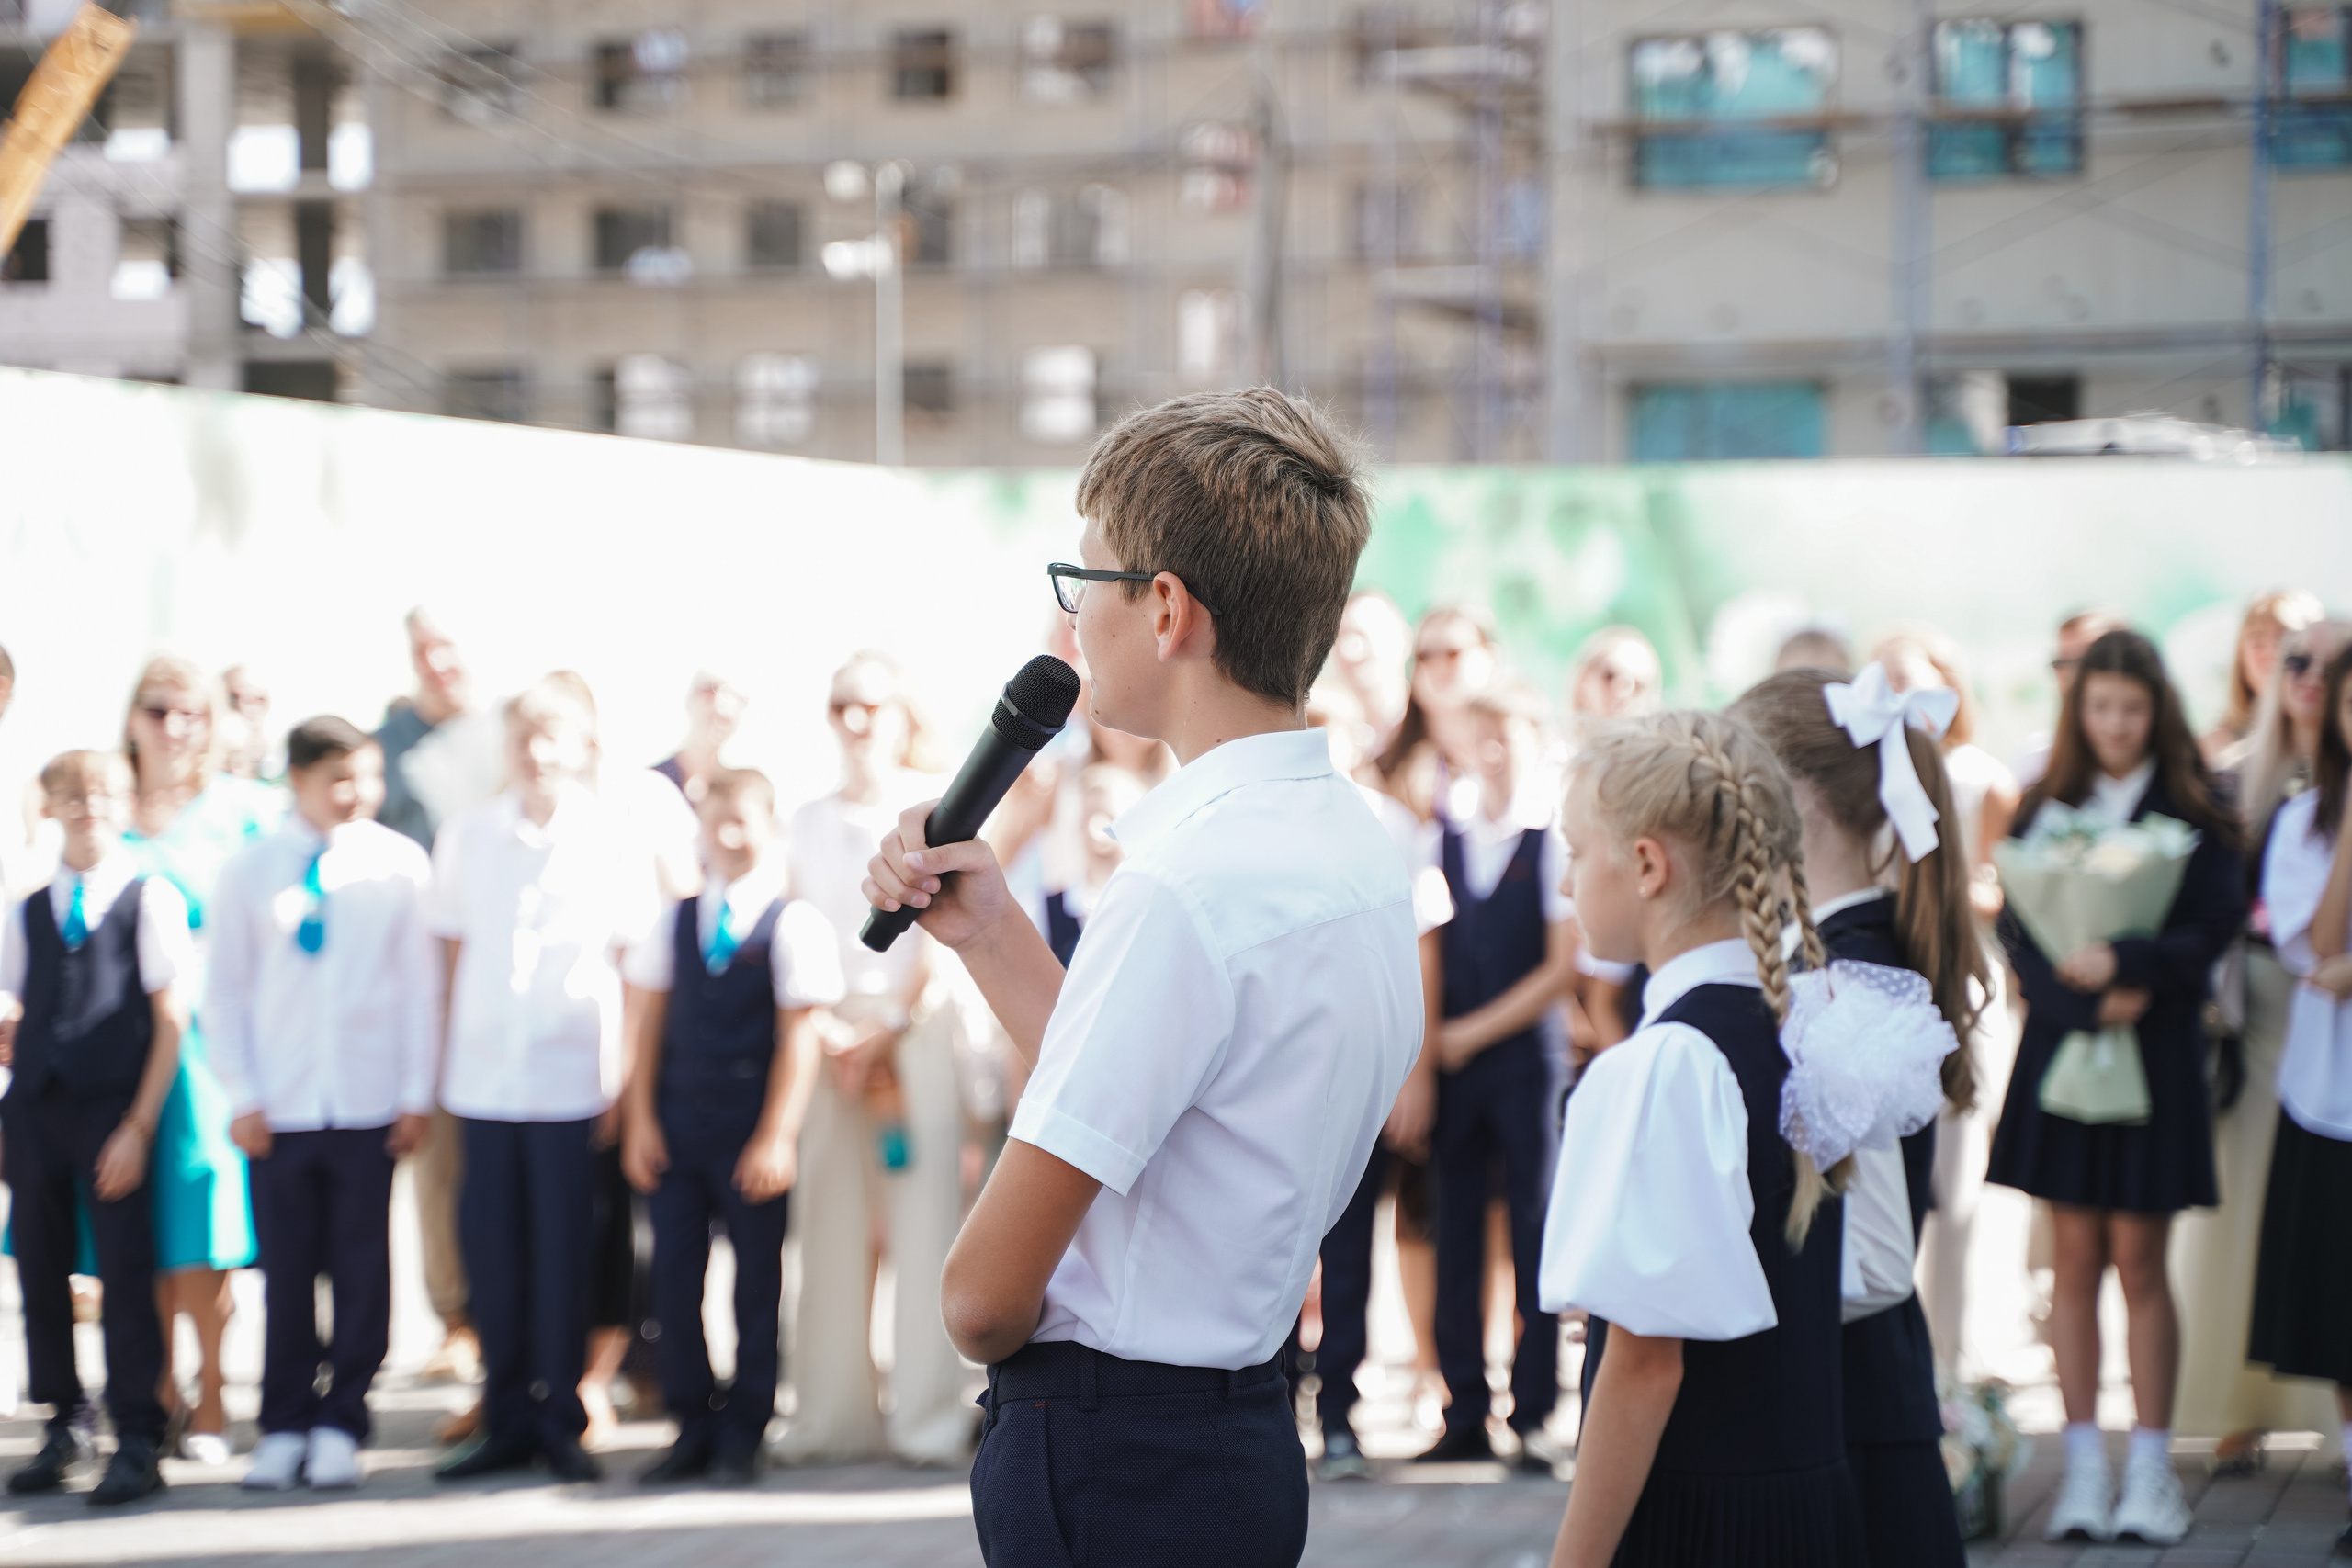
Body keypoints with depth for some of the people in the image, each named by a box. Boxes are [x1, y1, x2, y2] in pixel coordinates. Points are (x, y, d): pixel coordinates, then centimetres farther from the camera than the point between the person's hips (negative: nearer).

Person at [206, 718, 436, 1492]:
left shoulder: (399, 864, 1)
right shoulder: (250, 870, 3)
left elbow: (420, 985, 4)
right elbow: (224, 991, 7)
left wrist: (416, 1095, 1)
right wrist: (242, 1096, 1)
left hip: (368, 1105, 0)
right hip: (278, 1107, 0)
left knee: (361, 1273, 4)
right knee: (286, 1273, 4)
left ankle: (340, 1425, 14)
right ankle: (283, 1427, 13)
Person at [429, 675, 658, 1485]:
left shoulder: (613, 841, 2)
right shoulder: (465, 837, 10)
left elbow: (632, 963, 5)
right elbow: (451, 951, 14)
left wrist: (623, 1081, -1)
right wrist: (442, 1065, 9)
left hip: (570, 1080, -2)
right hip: (481, 1076, 2)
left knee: (563, 1251, -1)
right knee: (491, 1249, 3)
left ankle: (561, 1419, 9)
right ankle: (507, 1420, 13)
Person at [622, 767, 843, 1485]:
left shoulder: (793, 925, -4)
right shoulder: (675, 922, 10)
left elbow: (799, 1039, -7)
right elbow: (650, 1025, 11)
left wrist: (777, 1136, -12)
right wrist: (641, 1120, 4)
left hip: (753, 1138, -4)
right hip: (677, 1127, 4)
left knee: (757, 1283, 3)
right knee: (674, 1276, 3)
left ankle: (743, 1433, 13)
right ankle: (694, 1426, 14)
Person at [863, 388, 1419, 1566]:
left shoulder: (1189, 886, -22)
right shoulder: (1355, 843, 7)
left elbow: (986, 1297, -20)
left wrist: (1007, 1340, 1)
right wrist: (988, 932, 12)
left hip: (1116, 1469, -9)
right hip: (1244, 1436, 9)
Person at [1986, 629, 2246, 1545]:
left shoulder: (2191, 814, 1)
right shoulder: (2044, 809, 7)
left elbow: (2215, 928, -7)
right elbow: (2015, 928, 0)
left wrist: (2128, 966, -21)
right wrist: (2082, 998, -15)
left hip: (2156, 1053, -2)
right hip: (2061, 1046, 2)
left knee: (2138, 1261, -1)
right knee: (2076, 1260, 2)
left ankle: (2151, 1469, 5)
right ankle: (2084, 1465, 7)